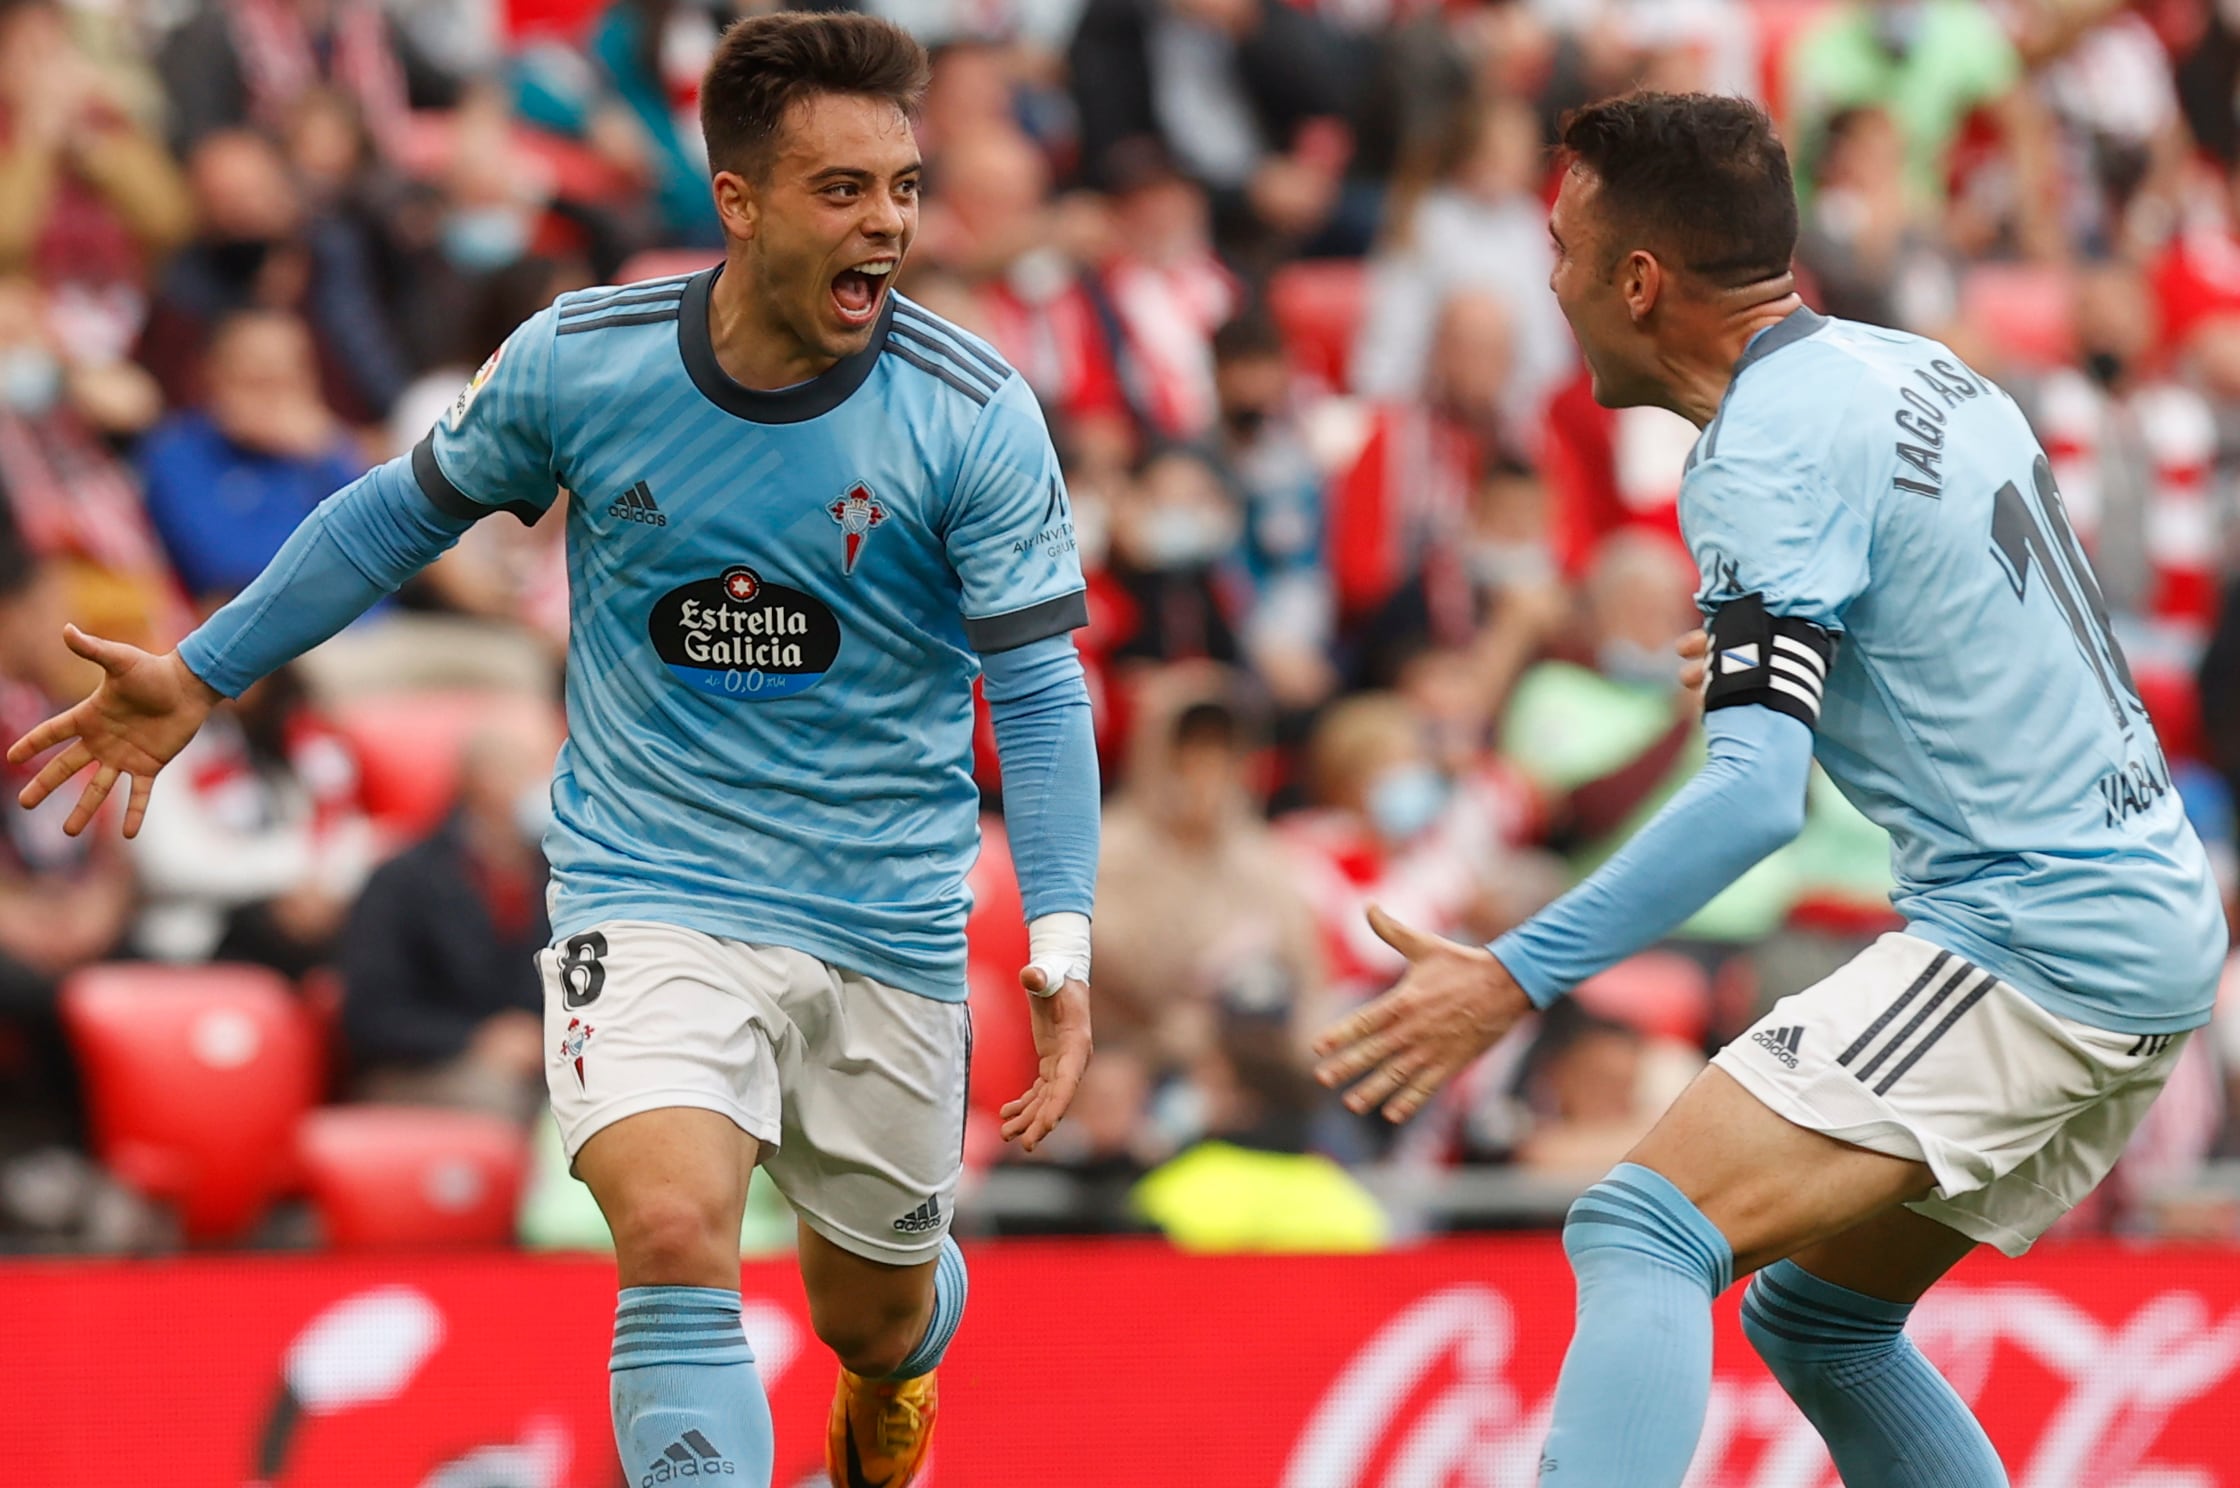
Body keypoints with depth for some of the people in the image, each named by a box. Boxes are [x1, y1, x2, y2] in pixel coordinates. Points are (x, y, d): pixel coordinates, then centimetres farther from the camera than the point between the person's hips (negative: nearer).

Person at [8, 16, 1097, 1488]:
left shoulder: (974, 413, -13)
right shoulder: (580, 360, -9)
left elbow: (1040, 682, -11)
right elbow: (410, 508, 9)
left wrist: (1061, 940, -23)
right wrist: (202, 676, 13)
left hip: (887, 926, 1)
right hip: (648, 897, -1)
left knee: (875, 1316, 17)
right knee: (675, 1237, -26)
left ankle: (897, 1368, 56)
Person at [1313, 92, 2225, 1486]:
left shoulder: (1769, 451, -13)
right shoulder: (1917, 367, 14)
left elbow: (1759, 793, -23)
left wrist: (1516, 977, -24)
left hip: (2025, 942, -10)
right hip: (2159, 936, 10)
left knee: (1641, 1235, -19)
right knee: (1820, 1321, 19)